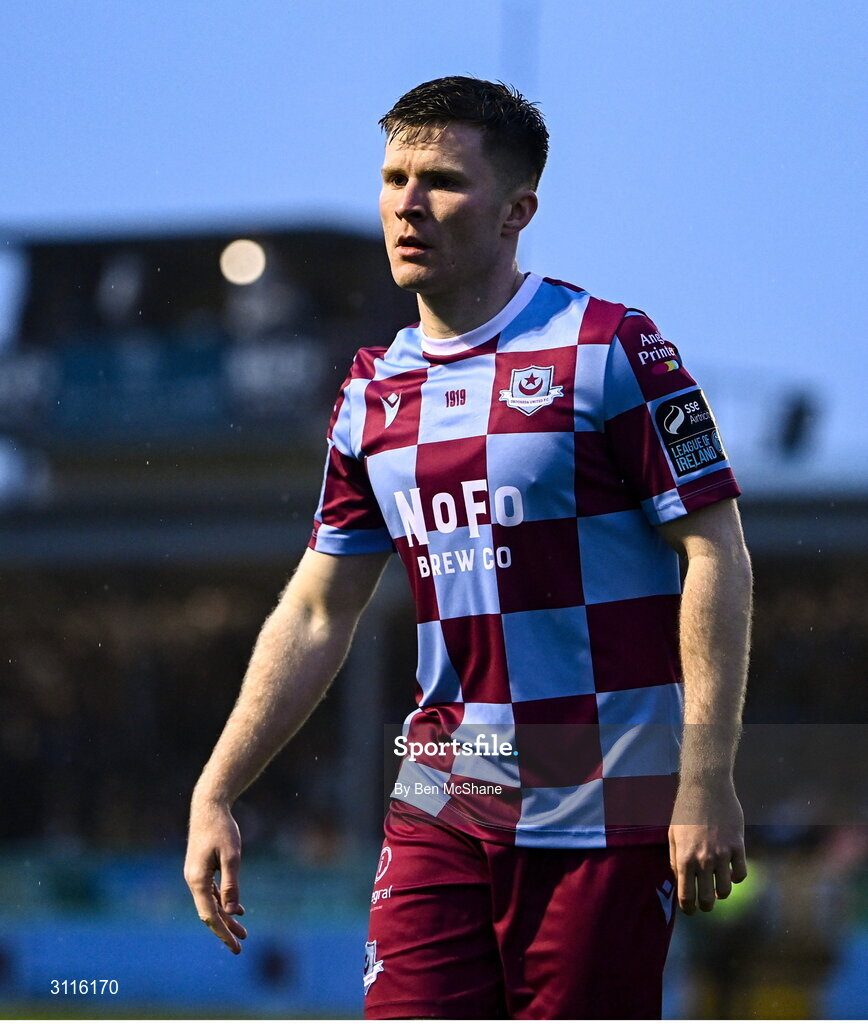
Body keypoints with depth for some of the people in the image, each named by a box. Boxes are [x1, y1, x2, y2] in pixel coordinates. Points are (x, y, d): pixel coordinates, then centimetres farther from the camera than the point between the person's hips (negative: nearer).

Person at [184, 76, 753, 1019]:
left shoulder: (610, 349, -5)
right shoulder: (374, 391, 13)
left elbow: (716, 554, -8)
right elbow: (316, 616, 17)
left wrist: (705, 782, -15)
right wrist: (215, 793, 11)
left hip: (602, 812, -5)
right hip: (439, 809, 5)